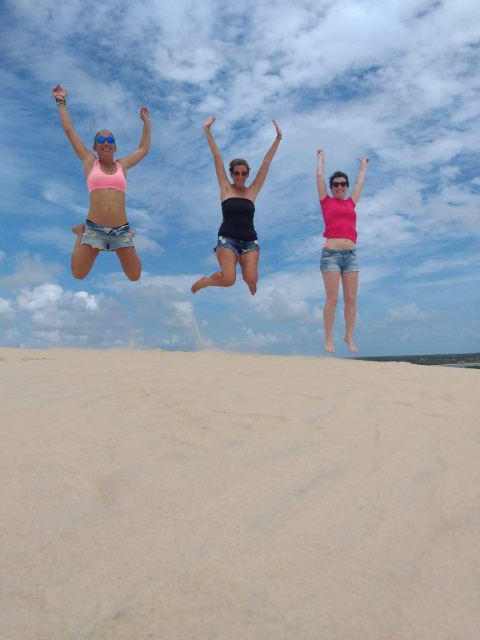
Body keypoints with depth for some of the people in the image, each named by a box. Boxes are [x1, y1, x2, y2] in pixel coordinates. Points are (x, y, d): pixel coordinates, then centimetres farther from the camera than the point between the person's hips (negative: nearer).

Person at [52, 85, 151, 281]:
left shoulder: (122, 165, 15)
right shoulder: (89, 162, 10)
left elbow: (143, 149, 29)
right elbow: (69, 130, 16)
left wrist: (146, 122, 34)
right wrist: (61, 102, 23)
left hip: (121, 228, 1)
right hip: (94, 227, -1)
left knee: (135, 277, 3)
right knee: (78, 275, 0)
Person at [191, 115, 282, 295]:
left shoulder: (252, 191, 8)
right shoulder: (225, 188, 5)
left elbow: (266, 162, 7)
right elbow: (217, 157, 3)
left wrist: (278, 138, 6)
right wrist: (207, 129, 3)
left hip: (250, 241, 2)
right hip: (227, 239, -2)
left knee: (251, 280, -15)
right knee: (228, 280, -20)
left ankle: (252, 289, 27)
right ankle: (204, 281, 15)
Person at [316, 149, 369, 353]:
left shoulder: (351, 203, 18)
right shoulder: (326, 201, 9)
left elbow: (360, 182, 35)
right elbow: (319, 176, 18)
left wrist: (363, 166, 49)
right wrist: (321, 158, 33)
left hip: (351, 254, 4)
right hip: (331, 254, -4)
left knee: (351, 299, 1)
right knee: (332, 299, -8)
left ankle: (349, 337, 10)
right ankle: (329, 339, -2)